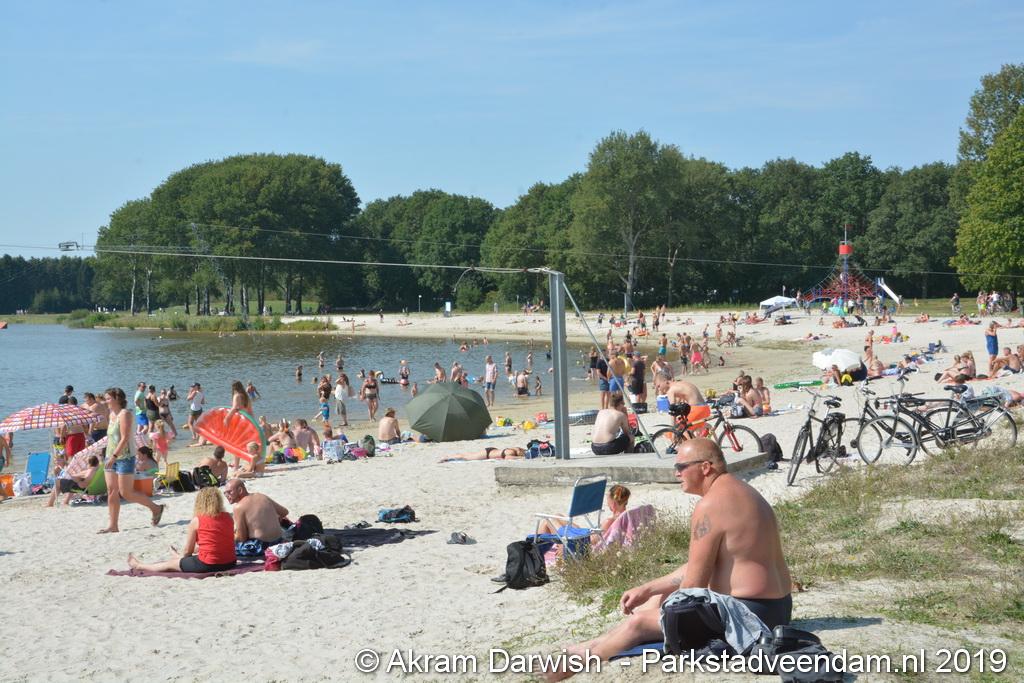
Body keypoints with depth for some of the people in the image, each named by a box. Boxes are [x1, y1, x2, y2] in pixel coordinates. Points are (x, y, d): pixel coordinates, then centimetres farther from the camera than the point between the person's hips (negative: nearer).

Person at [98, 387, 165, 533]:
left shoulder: (124, 414, -14)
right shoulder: (112, 414, 13)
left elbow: (125, 438, -21)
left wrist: (114, 456, -25)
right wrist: (109, 456, 17)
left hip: (125, 457, -9)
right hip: (112, 458, 9)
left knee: (126, 493, -6)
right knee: (111, 492, 5)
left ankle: (156, 508, 11)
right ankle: (113, 526, 8)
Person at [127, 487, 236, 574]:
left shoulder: (196, 521, -7)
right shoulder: (228, 517, 6)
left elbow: (187, 551, 0)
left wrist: (179, 556, 21)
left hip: (207, 565, -6)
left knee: (171, 564, 19)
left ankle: (139, 566, 41)